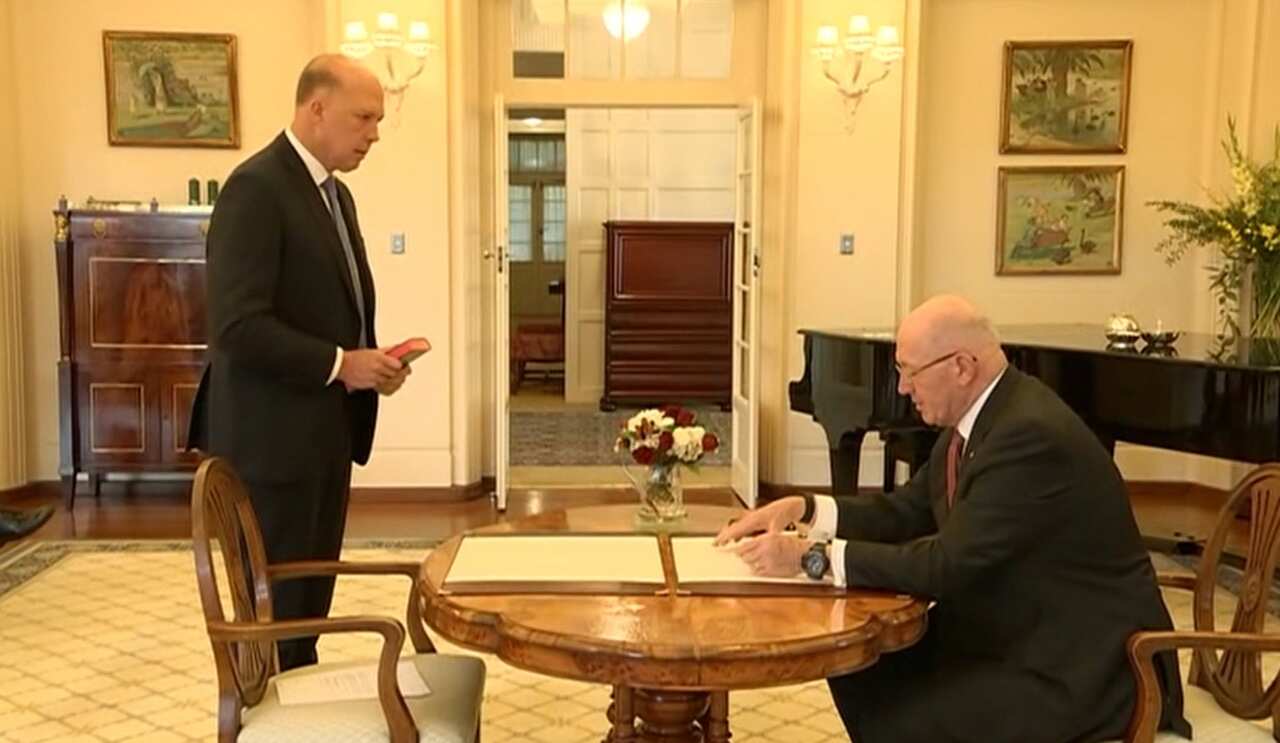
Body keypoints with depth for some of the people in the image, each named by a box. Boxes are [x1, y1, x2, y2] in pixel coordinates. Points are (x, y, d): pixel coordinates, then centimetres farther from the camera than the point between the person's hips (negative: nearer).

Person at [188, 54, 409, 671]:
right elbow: (236, 326, -24)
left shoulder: (335, 194, 13)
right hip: (273, 435, -9)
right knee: (272, 603, 3)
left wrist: (368, 361, 3)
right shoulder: (256, 188, -16)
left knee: (311, 597, 16)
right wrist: (339, 364, -19)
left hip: (325, 430, 9)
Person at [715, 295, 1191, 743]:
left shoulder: (1031, 434, -26)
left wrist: (812, 557, -23)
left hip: (1082, 666, -9)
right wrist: (803, 509, -3)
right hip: (1008, 633, 9)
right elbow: (910, 511, 11)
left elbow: (948, 564, -28)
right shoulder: (978, 415, 2)